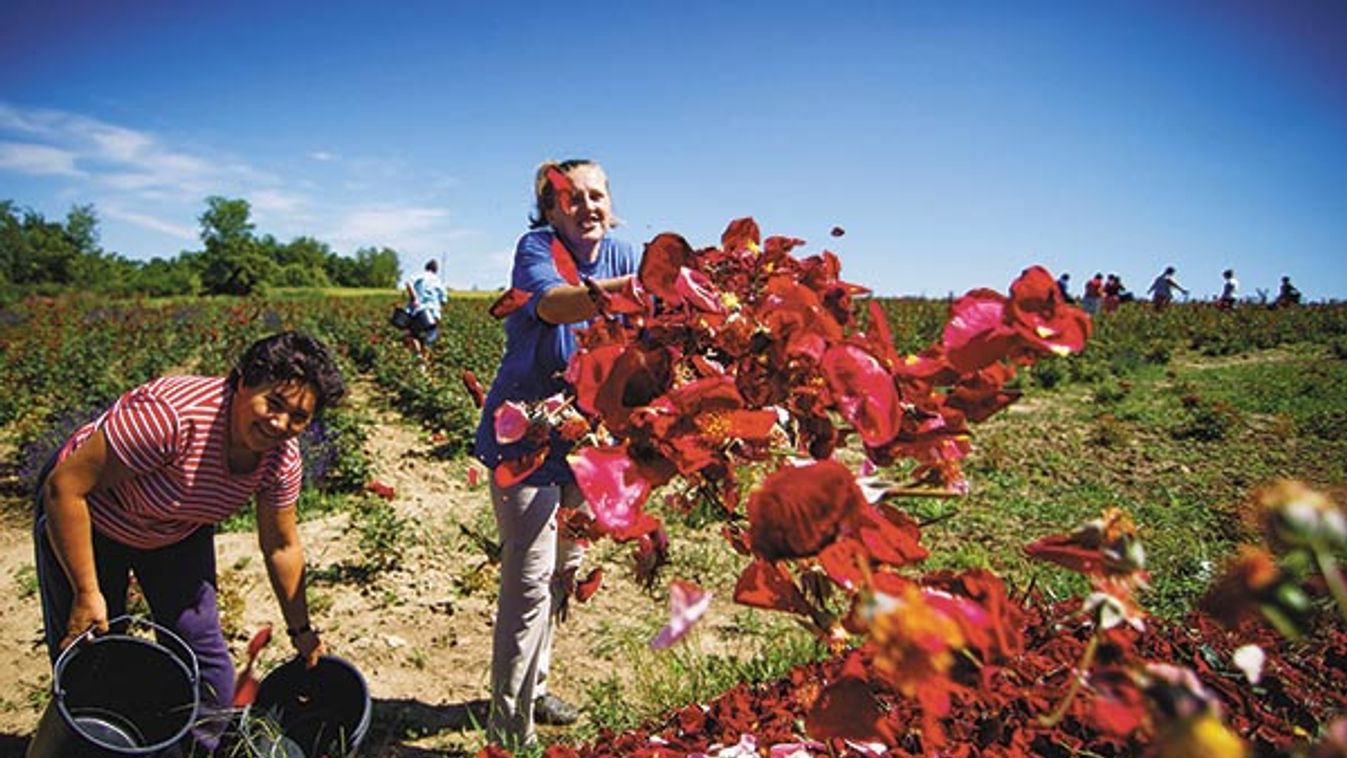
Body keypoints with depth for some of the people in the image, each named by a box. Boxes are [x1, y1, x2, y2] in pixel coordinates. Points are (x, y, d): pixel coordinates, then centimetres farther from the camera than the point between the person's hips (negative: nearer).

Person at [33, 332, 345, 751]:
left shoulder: (282, 457, -20)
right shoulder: (172, 415, -40)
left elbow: (281, 546, -4)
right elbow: (64, 487, -31)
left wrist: (301, 630, 4)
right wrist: (86, 593, -26)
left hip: (179, 535, 5)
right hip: (86, 520, -4)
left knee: (207, 663, 4)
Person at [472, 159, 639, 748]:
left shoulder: (620, 255, 1)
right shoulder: (536, 246, -15)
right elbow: (553, 304, -39)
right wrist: (623, 288, -56)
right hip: (525, 434, -6)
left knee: (563, 570, 19)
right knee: (530, 580, -9)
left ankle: (532, 689, 40)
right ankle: (509, 730, 6)